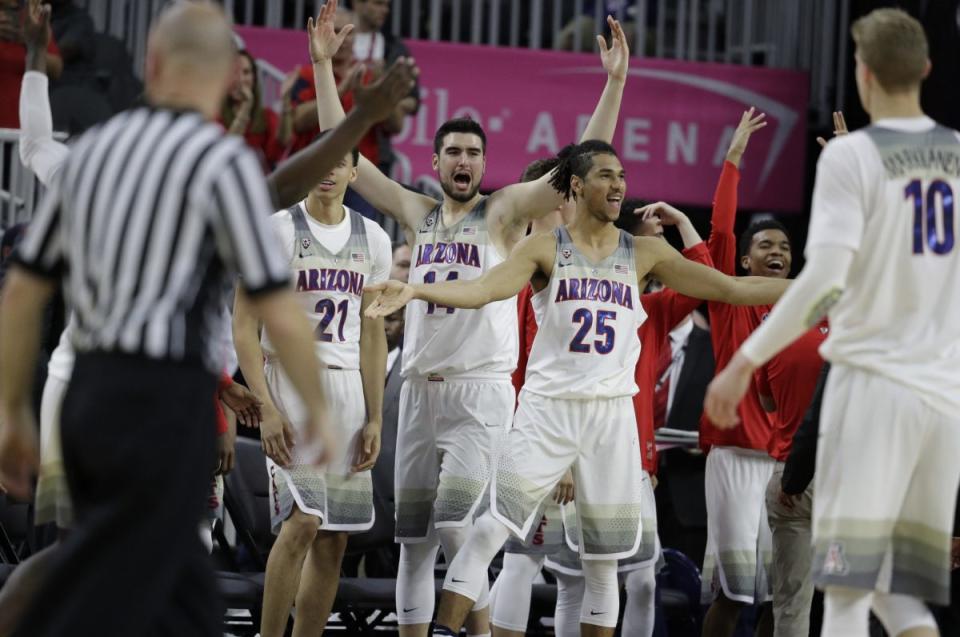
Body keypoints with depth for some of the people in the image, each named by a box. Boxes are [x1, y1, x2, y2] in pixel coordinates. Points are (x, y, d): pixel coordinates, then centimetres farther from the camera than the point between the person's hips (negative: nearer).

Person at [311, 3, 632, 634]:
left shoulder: (505, 211, 2)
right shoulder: (417, 213, 12)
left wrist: (615, 83, -17)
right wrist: (323, 66, 7)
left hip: (481, 390, -5)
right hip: (420, 388, 5)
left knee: (455, 523, -17)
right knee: (413, 534, 5)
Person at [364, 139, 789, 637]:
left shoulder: (643, 254, 7)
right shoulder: (545, 249, 1)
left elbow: (732, 289, 8)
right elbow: (485, 288, -14)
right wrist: (415, 291, -32)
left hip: (612, 414, 3)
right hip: (547, 409, -3)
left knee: (604, 558, 6)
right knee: (492, 526, -15)